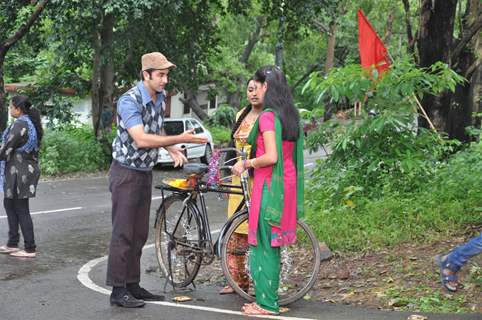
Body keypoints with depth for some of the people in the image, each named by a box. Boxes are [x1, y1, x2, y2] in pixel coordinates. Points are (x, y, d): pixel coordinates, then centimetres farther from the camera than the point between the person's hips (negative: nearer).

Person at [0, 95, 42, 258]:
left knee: (21, 210, -2)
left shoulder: (19, 125, -19)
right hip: (28, 168, 10)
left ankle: (30, 249, 3)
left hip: (19, 172, -10)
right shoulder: (31, 123, 11)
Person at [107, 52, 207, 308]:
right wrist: (179, 139, -32)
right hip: (126, 173, -8)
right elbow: (141, 139, -31)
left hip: (145, 172, 8)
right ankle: (118, 290, 1)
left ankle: (133, 285, 19)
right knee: (123, 233, -5)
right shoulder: (129, 101, -22)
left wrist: (172, 149, 1)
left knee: (139, 233, 11)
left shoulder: (160, 97, 4)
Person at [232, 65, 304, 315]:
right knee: (272, 243, 14)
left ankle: (266, 303, 3)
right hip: (287, 183, 9)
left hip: (269, 184, -9)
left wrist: (246, 163, -8)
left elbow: (271, 157, -23)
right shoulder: (291, 116, 11)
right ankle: (268, 298, 21)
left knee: (264, 244, -1)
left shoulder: (267, 116, -15)